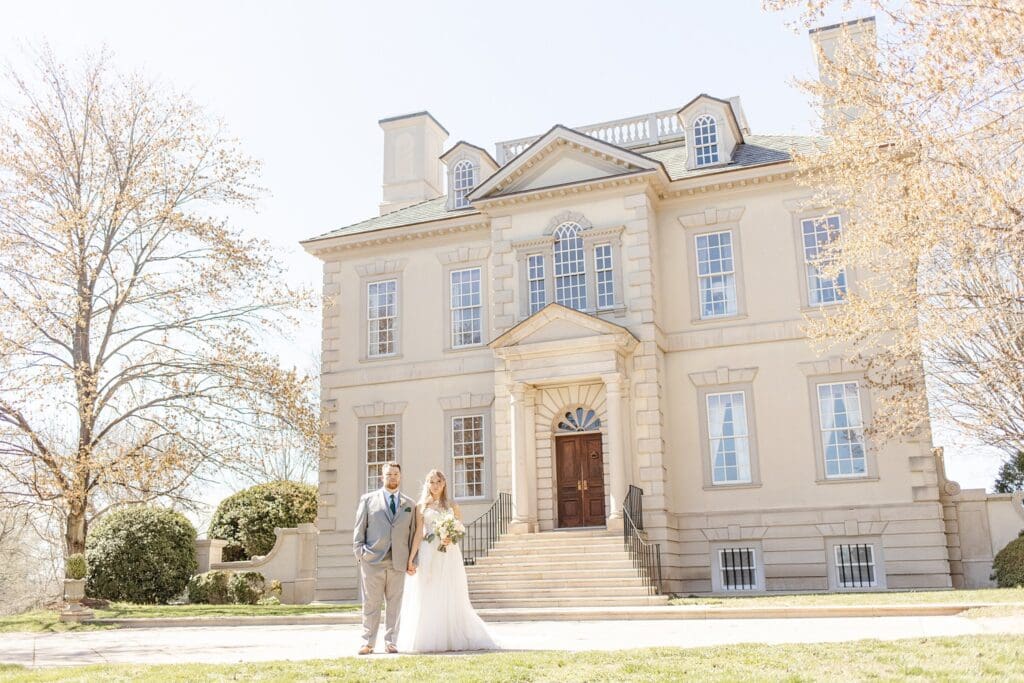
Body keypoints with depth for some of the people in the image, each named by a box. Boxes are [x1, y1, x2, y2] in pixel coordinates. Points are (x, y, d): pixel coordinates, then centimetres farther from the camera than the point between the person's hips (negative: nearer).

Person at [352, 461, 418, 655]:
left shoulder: (410, 504, 14)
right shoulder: (368, 500, 9)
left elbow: (413, 532, 11)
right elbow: (359, 529, 7)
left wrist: (413, 560, 5)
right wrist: (359, 553, -3)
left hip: (399, 562, 2)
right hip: (372, 560, -2)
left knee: (395, 604, 4)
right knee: (371, 604, 1)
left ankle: (390, 642, 13)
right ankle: (368, 643, 9)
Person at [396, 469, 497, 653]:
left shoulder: (452, 506, 11)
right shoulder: (421, 506, 8)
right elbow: (419, 534, 2)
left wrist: (451, 539, -12)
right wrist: (411, 559, -7)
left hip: (448, 555, 1)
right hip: (428, 555, -1)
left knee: (451, 598, 0)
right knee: (427, 599, -1)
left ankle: (453, 639, 8)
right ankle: (429, 640, 6)